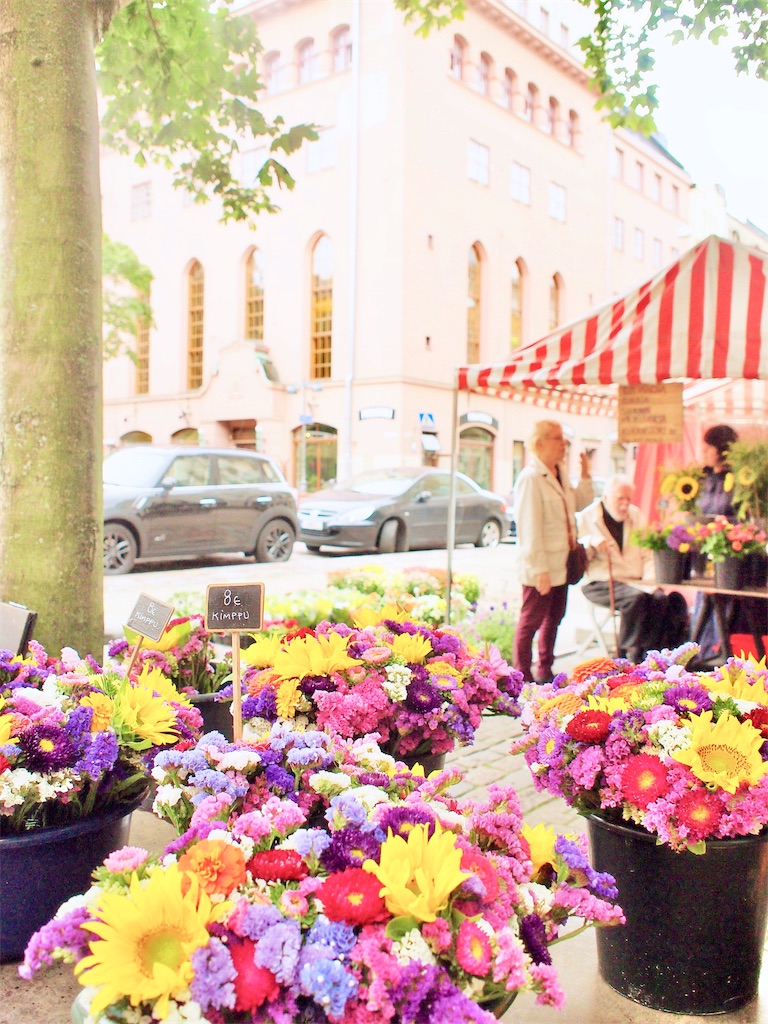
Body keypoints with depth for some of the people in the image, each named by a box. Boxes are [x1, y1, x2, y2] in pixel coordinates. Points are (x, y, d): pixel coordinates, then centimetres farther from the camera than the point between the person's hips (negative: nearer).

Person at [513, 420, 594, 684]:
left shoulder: (561, 473, 10)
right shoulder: (530, 479, -18)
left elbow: (578, 503, 22)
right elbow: (530, 529, -21)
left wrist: (585, 475, 9)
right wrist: (540, 570, -23)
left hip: (560, 563, 9)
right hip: (541, 569, -9)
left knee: (554, 618, 17)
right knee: (531, 621, 1)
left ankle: (544, 671, 31)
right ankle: (523, 676, 13)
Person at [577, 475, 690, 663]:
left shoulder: (636, 515, 16)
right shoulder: (587, 518, 1)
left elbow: (647, 554, 14)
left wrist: (650, 579, -2)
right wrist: (591, 544, -28)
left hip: (634, 581, 5)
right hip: (600, 583, -5)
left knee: (660, 598, -24)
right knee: (636, 597, -33)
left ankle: (648, 654, -16)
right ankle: (629, 653, -21)